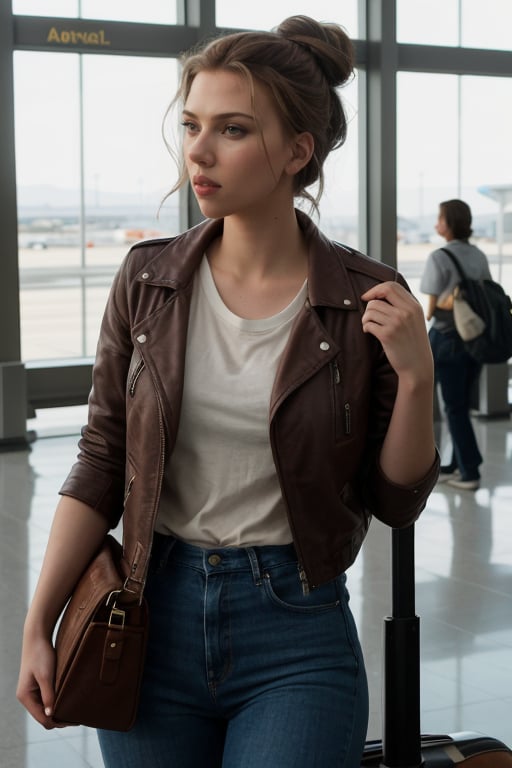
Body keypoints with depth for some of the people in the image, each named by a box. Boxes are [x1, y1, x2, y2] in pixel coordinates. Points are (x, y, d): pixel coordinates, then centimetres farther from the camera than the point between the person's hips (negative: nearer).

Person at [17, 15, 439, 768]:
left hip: (296, 631, -2)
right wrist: (38, 626, -2)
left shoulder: (366, 301, -8)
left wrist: (416, 374, -17)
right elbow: (100, 467, 2)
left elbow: (396, 500, -2)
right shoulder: (148, 279, -2)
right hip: (155, 620, 3)